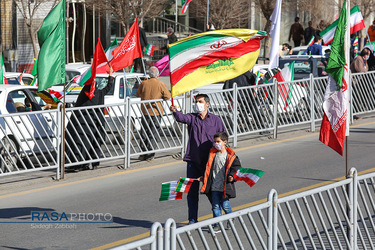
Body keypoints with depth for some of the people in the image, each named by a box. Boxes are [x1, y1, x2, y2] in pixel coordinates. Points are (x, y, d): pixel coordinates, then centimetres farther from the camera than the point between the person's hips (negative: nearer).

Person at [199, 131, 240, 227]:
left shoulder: (231, 156, -5)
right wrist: (203, 177, 16)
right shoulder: (212, 154, 8)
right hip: (214, 186, 4)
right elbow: (209, 168, 20)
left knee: (225, 205, -1)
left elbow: (237, 168, -2)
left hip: (225, 186, -4)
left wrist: (232, 177, -17)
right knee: (215, 206, 4)